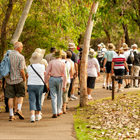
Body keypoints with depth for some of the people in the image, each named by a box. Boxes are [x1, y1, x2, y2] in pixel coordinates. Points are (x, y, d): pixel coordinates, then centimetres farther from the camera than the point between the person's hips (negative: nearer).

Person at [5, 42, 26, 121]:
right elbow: (22, 70, -16)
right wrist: (24, 78, -1)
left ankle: (11, 115, 6)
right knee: (20, 95, 13)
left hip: (9, 79, 3)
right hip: (19, 79, -3)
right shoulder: (20, 57, -13)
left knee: (11, 97, 6)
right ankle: (19, 110, -7)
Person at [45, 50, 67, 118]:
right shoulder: (63, 63, -5)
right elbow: (65, 75, -9)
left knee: (53, 96, 2)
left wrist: (46, 83, 1)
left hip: (52, 79, 0)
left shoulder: (51, 62, -5)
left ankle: (55, 113, -6)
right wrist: (64, 85, -5)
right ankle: (59, 111, 28)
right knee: (59, 96, 16)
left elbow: (47, 73, -7)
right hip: (60, 80, 0)